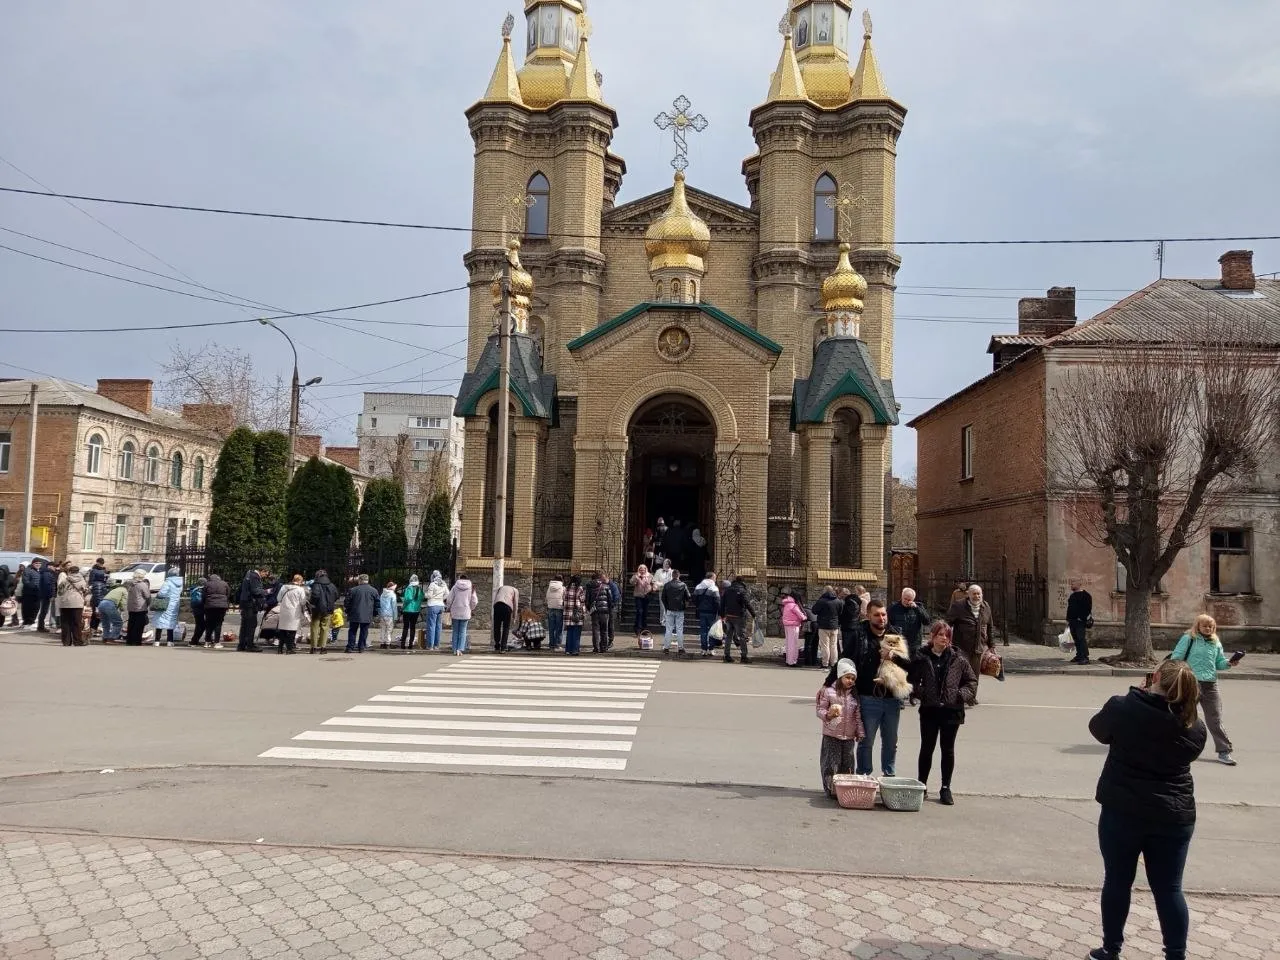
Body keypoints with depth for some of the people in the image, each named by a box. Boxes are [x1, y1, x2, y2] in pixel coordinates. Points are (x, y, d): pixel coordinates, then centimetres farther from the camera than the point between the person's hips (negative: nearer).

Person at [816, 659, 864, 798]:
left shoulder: (854, 694, 7)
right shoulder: (828, 691, -6)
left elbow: (858, 715, 11)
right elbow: (820, 710, -5)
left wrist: (860, 733, 8)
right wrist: (829, 714, -25)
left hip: (849, 736, 4)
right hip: (831, 735, -4)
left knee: (847, 765, 7)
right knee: (831, 764, -1)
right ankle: (831, 790, 8)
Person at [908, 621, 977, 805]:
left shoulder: (958, 660, 0)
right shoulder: (921, 658, -1)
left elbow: (972, 681, 8)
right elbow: (912, 682, 4)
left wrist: (962, 695, -8)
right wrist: (920, 693, -13)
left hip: (951, 710, 1)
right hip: (929, 710, 0)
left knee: (948, 750, 8)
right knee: (927, 748, 8)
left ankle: (946, 788, 19)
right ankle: (922, 785, 21)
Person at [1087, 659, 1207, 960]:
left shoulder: (1123, 708, -13)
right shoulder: (1194, 728, -4)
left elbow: (1098, 730, 4)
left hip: (1122, 812, -2)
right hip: (1174, 817, 2)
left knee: (1117, 882, 11)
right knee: (1169, 889, 10)